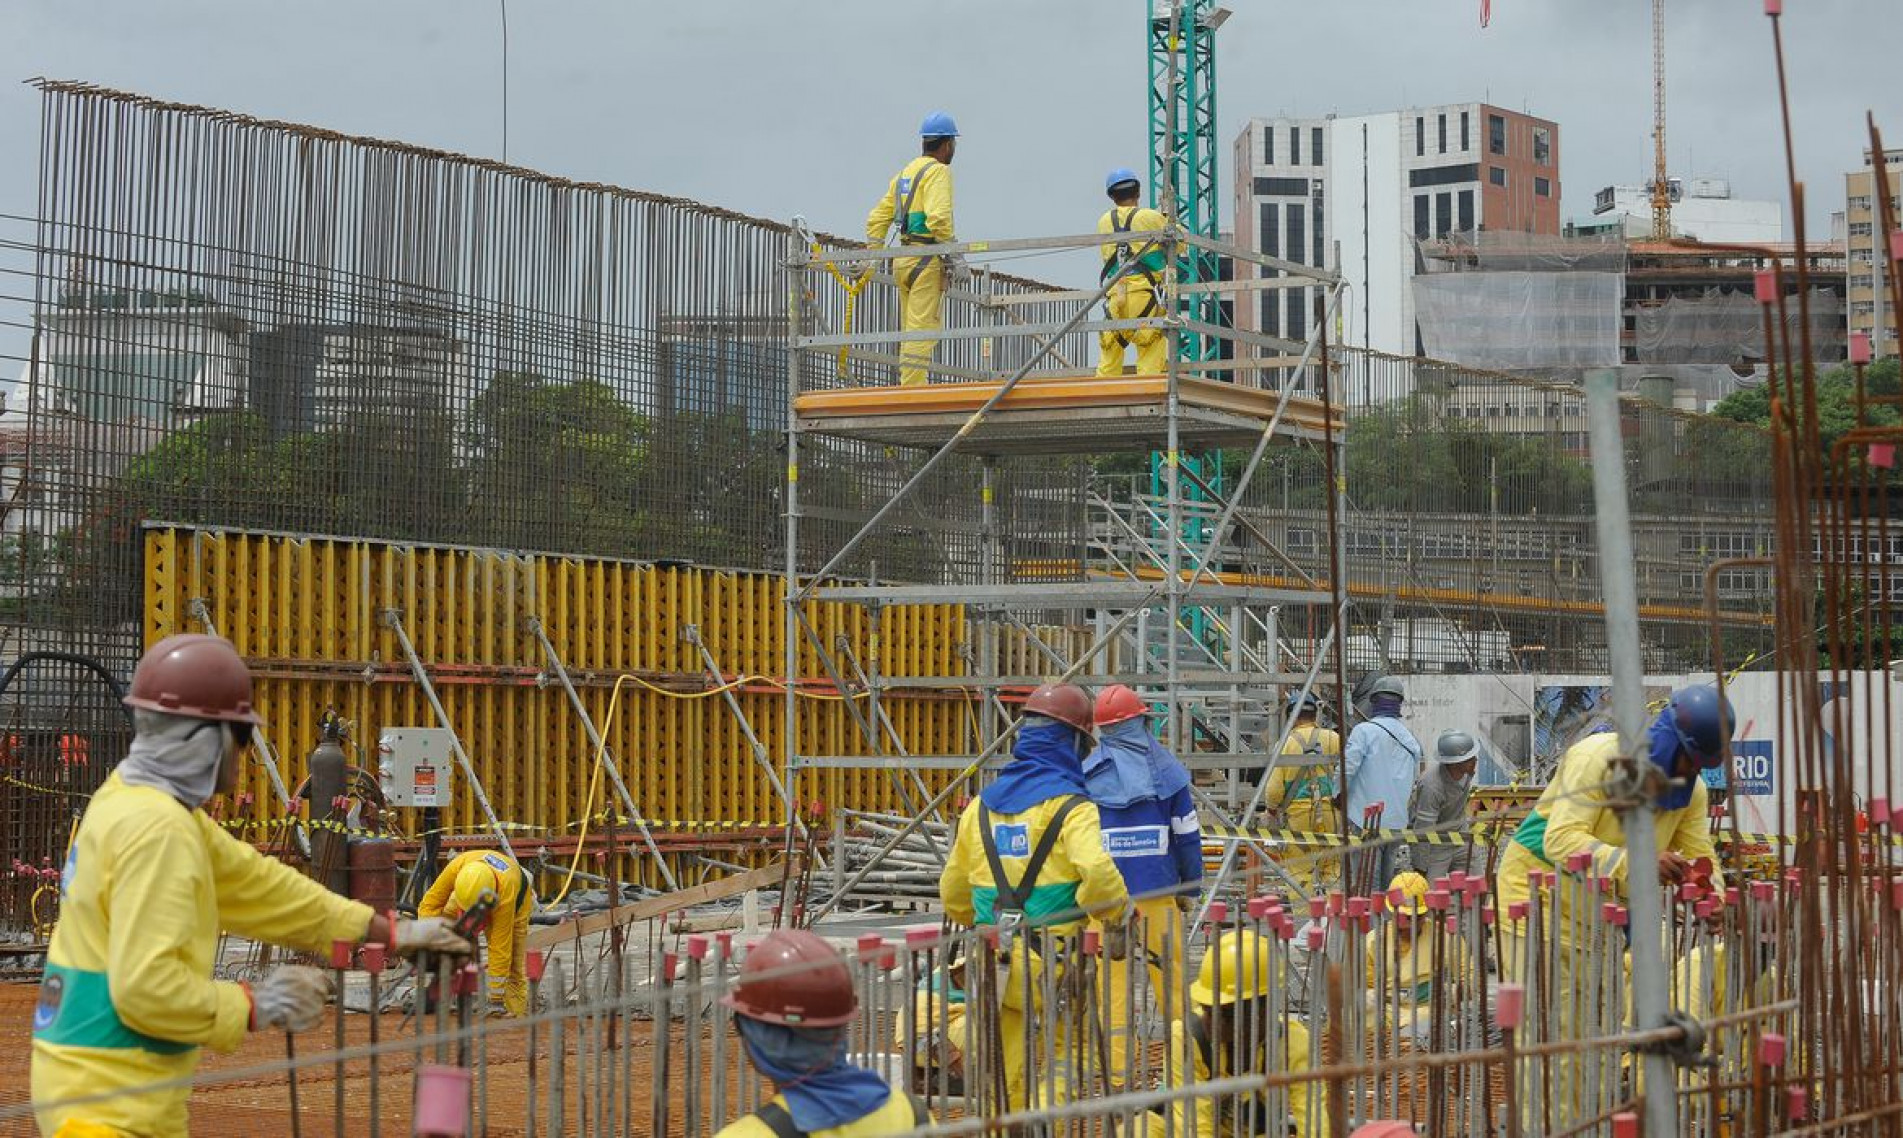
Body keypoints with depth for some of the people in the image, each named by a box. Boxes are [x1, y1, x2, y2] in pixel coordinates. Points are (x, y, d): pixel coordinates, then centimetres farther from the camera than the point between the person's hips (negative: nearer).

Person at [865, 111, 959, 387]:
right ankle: (913, 389, -16)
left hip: (902, 260, 9)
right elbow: (939, 217, -22)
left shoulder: (904, 173, 19)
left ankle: (907, 387, 14)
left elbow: (877, 218, 19)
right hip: (926, 260, -9)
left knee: (910, 330, 13)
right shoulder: (938, 171, -8)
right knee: (923, 329, -11)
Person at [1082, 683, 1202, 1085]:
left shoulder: (1087, 774, 1)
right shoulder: (1166, 769, 2)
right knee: (1169, 970, 9)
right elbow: (1187, 835, 2)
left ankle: (1117, 1069, -1)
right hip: (1158, 889, 0)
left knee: (1112, 976, 2)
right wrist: (1190, 888, 9)